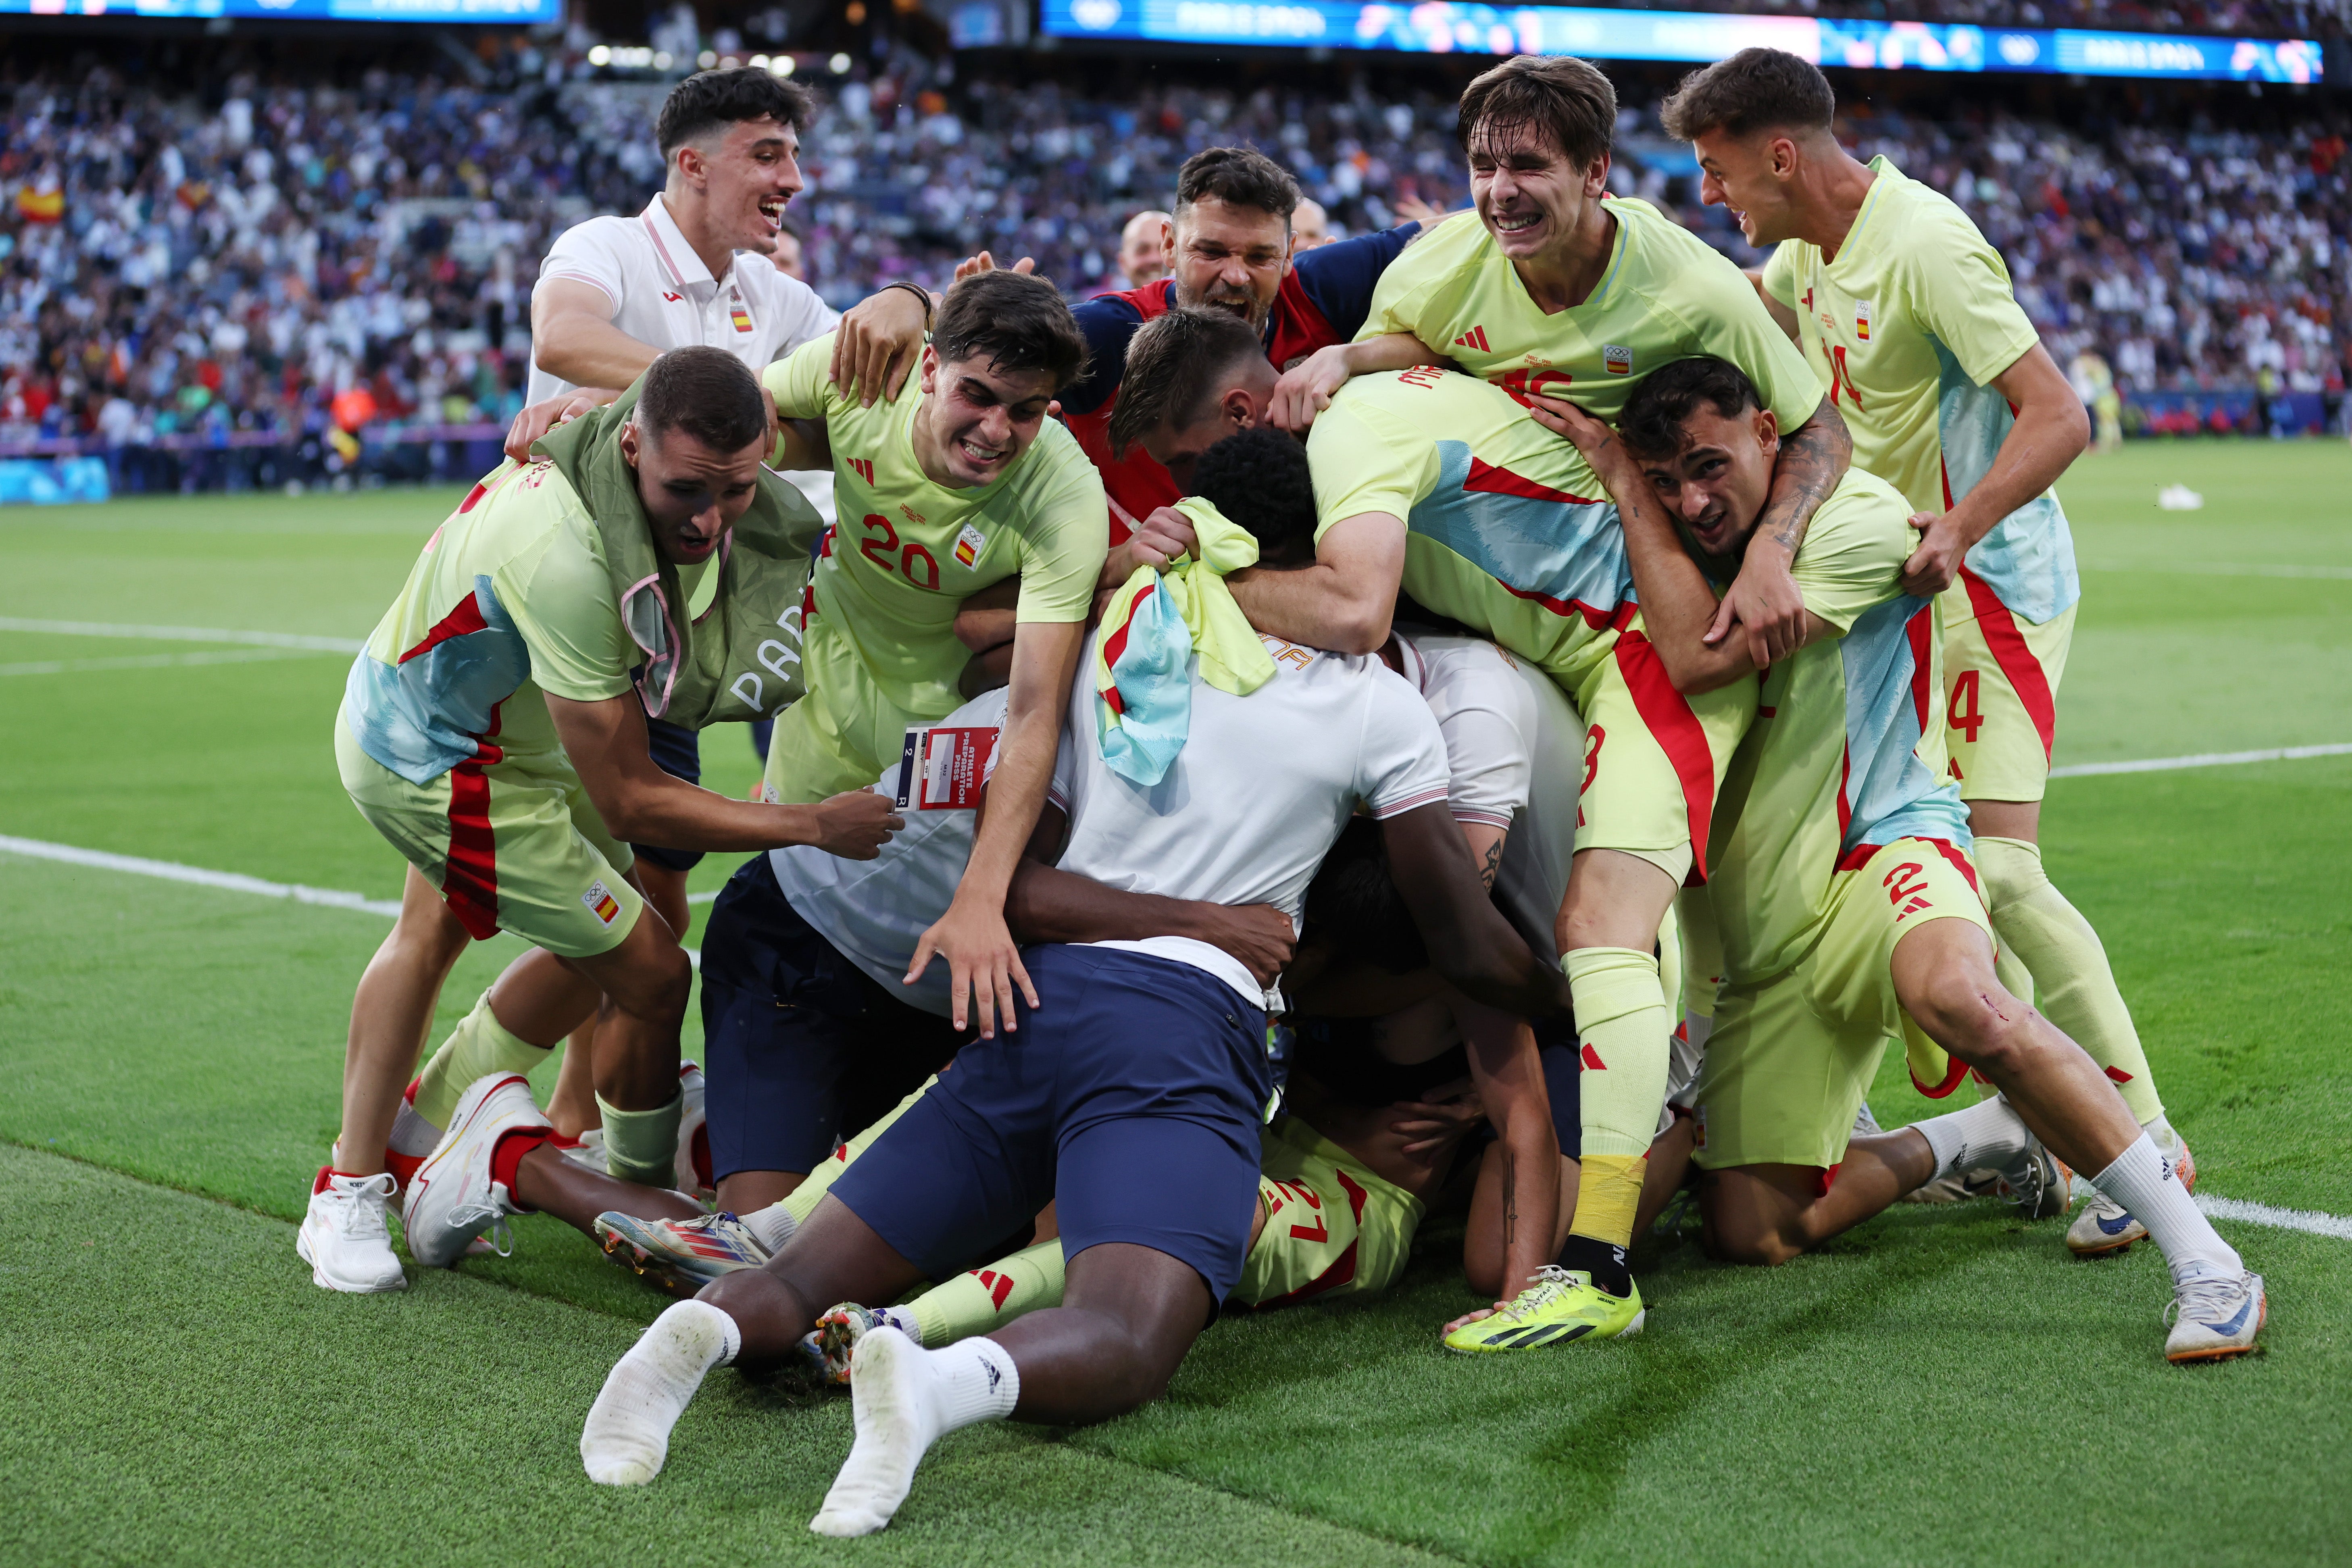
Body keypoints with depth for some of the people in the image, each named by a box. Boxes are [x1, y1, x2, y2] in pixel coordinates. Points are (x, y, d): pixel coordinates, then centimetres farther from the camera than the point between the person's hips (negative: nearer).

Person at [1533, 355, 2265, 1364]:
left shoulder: (1861, 517, -12)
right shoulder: (1696, 554, 10)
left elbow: (1698, 656, -20)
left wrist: (1620, 483, -13)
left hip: (1880, 848, -6)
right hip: (1764, 931, 7)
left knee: (1953, 992, -43)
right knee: (1751, 1233, -4)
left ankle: (2201, 1256, -33)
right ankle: (1975, 1139, 23)